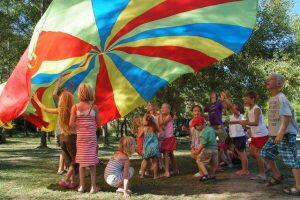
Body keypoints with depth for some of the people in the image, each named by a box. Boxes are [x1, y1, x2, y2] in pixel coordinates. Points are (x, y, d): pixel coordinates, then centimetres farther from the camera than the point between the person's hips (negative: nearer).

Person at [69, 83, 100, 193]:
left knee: (81, 160, 13)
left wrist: (79, 126, 9)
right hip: (91, 135, -2)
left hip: (80, 135, 2)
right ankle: (93, 186, 8)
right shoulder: (94, 107, -7)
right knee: (92, 161, 5)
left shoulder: (75, 107, -5)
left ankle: (81, 186, 19)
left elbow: (71, 123, -8)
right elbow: (98, 122, -1)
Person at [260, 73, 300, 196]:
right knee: (266, 153, 15)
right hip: (275, 135, 10)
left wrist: (281, 133, -31)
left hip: (285, 135, -10)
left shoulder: (280, 98, -15)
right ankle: (277, 176, 29)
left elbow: (287, 116, -25)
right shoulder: (272, 99, 14)